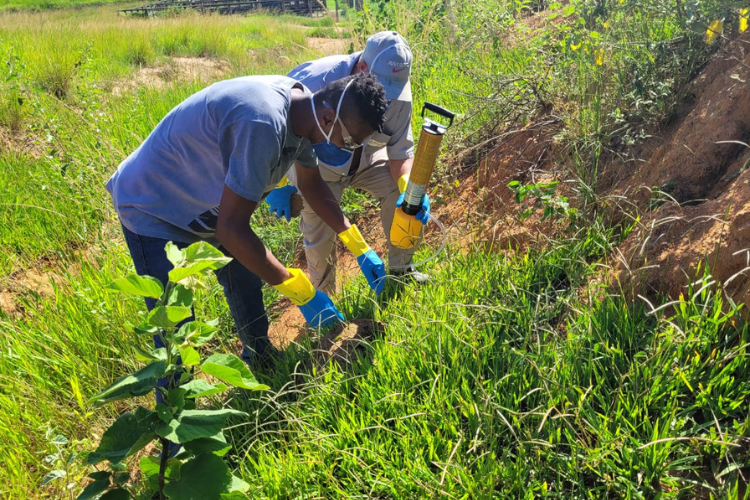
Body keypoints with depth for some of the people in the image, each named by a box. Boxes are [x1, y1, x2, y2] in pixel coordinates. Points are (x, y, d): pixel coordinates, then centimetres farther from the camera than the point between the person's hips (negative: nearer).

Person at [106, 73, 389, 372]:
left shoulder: (302, 109, -9)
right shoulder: (264, 123, -39)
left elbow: (312, 183, 8)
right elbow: (231, 229, -36)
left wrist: (359, 246, 5)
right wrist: (300, 292, -27)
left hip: (208, 199, 9)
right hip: (153, 207, -9)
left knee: (246, 281, 20)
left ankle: (260, 359, 43)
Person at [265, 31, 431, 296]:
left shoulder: (399, 94, -20)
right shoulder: (317, 79, -33)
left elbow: (401, 151, -13)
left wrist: (409, 186, -33)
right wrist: (279, 184, -24)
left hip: (366, 159, 4)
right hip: (316, 165, -4)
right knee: (320, 233, -11)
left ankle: (401, 269, 7)